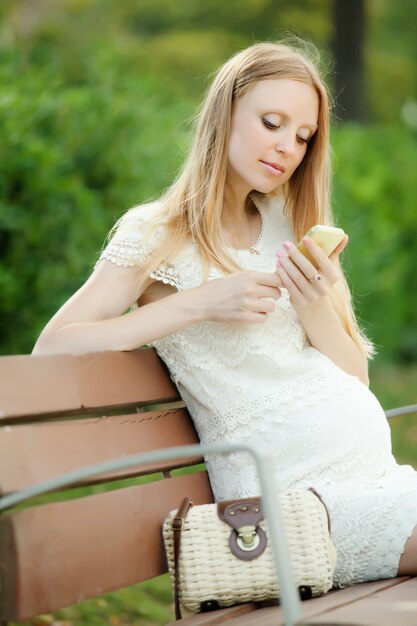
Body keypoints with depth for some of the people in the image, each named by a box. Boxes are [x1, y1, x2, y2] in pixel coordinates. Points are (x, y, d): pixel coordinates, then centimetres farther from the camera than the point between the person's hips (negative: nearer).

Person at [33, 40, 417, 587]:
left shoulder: (289, 227, 17)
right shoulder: (156, 235, 0)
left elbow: (355, 380, 14)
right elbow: (52, 348, -13)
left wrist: (315, 307, -7)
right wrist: (199, 303, -17)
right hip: (294, 494, -6)